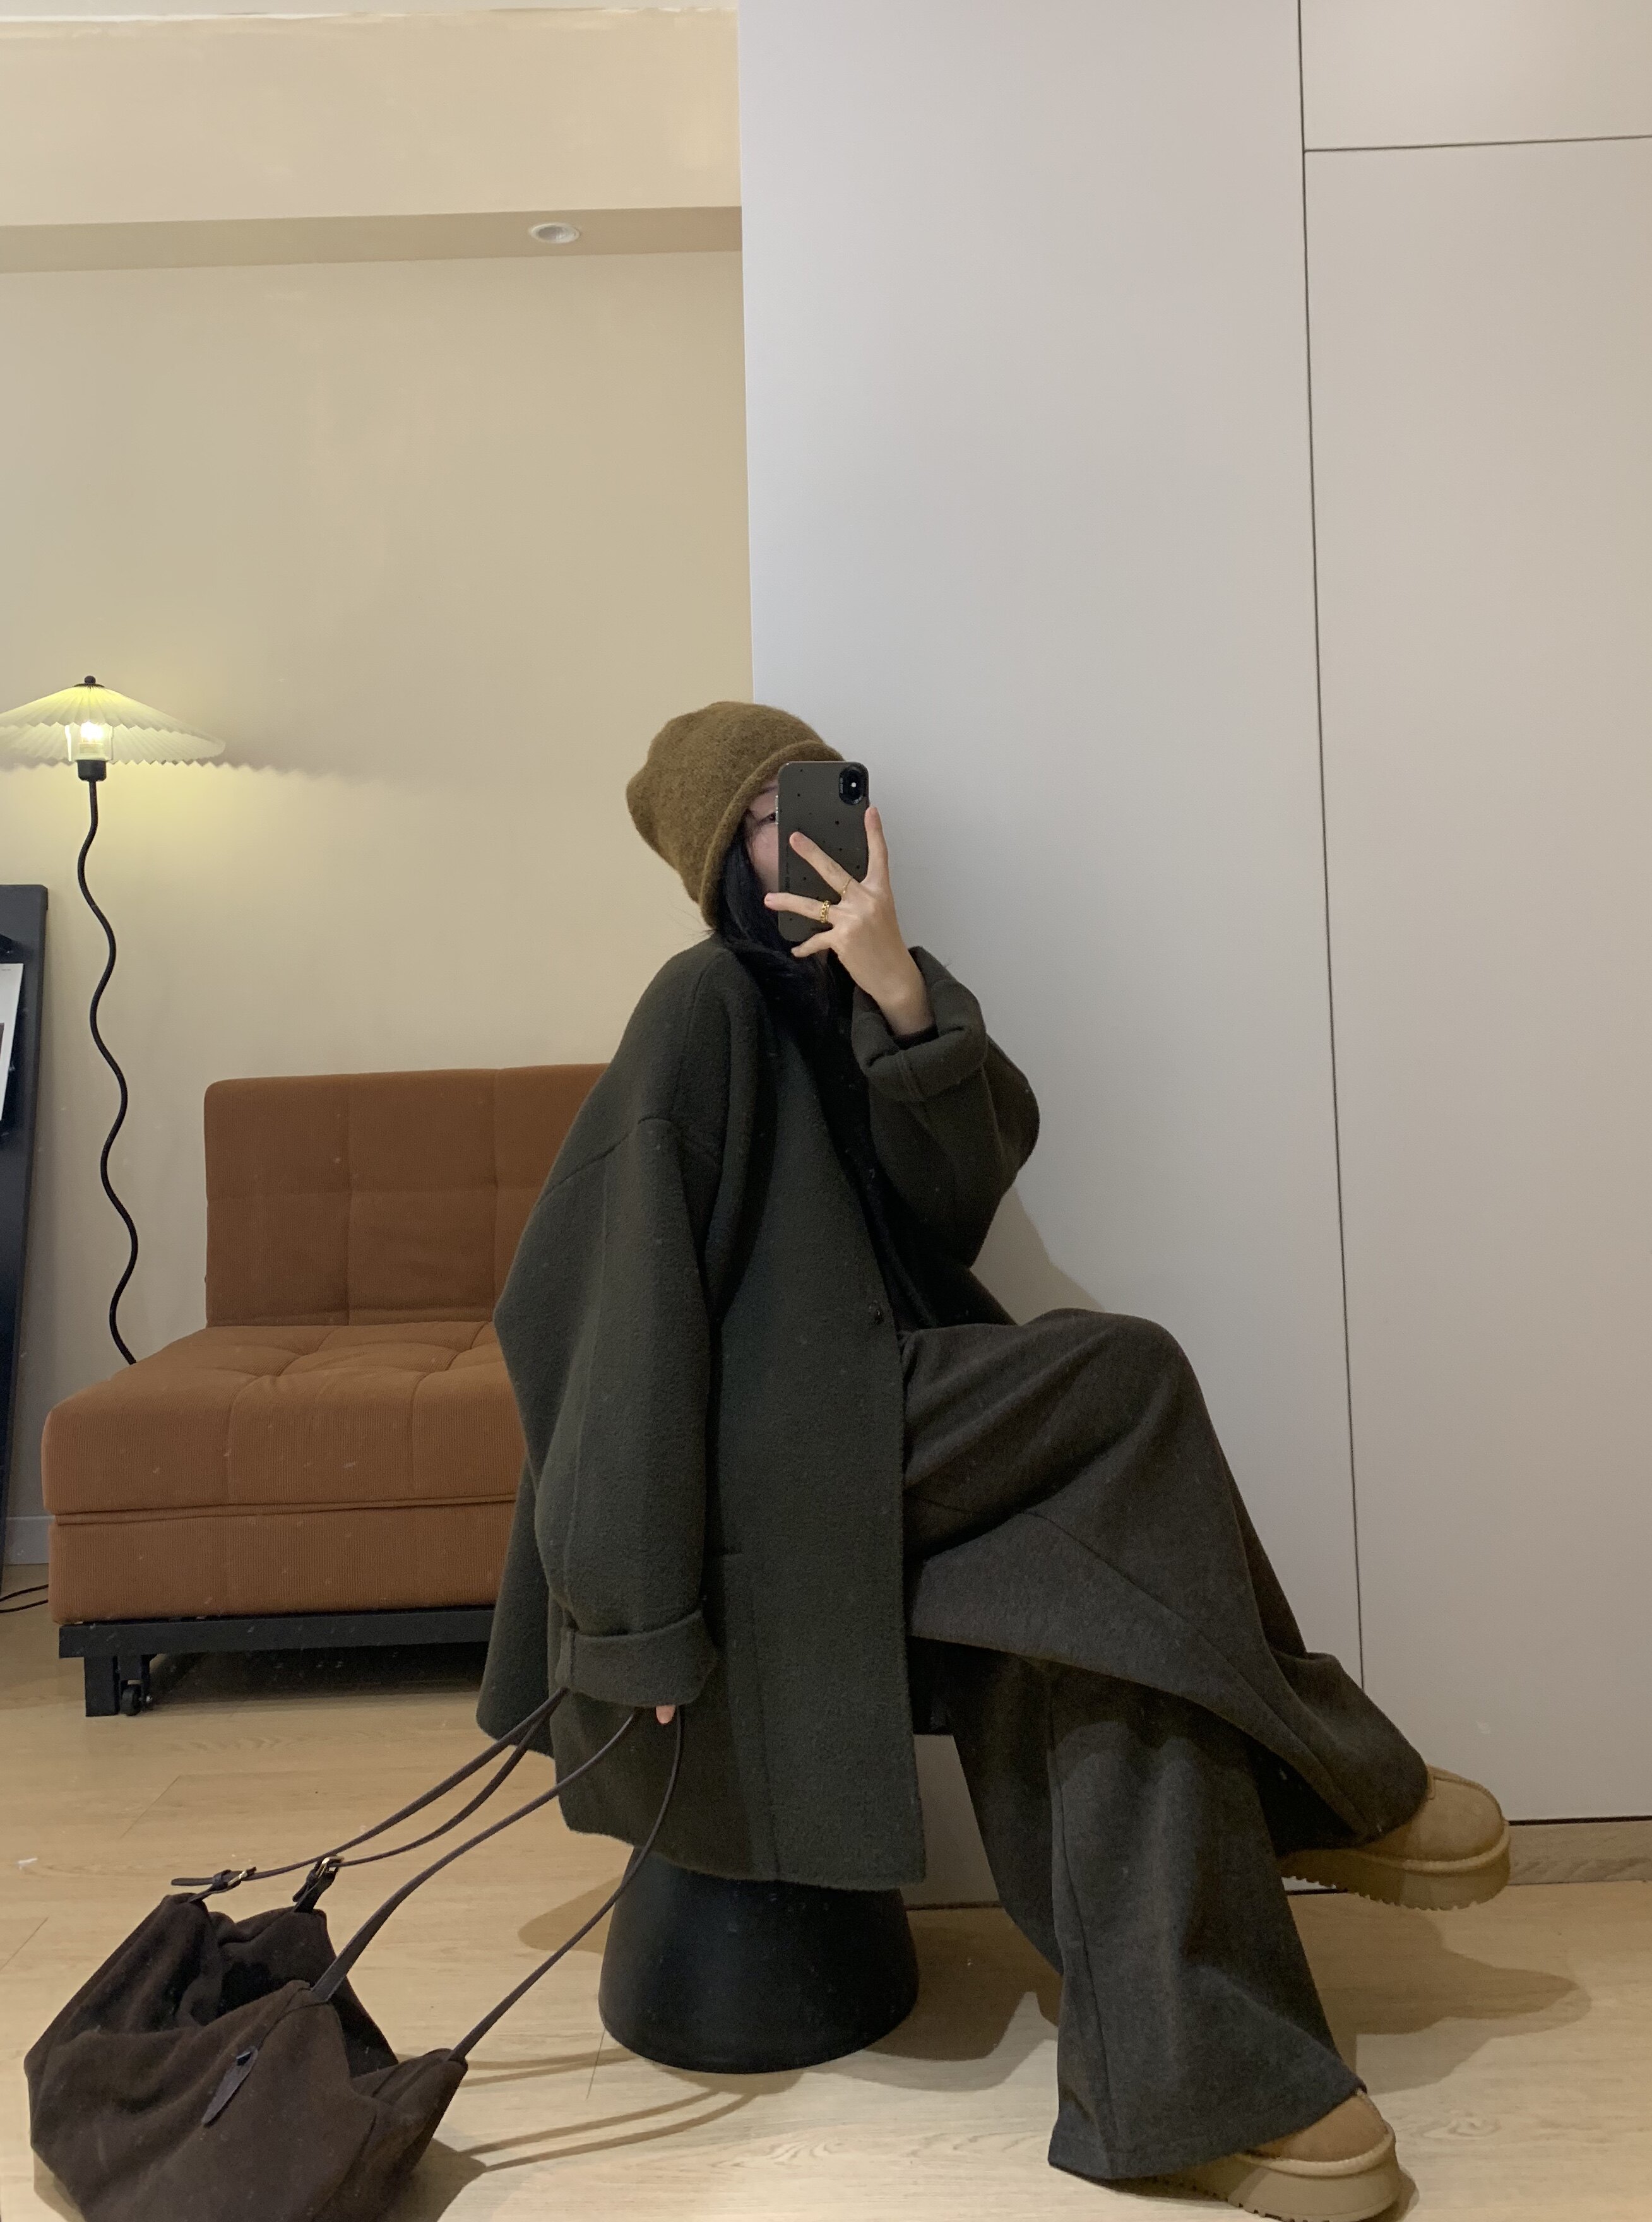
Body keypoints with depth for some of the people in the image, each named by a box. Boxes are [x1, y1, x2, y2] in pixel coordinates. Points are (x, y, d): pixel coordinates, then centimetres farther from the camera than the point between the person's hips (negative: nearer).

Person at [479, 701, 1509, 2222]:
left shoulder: (868, 998, 11)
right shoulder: (706, 1006, -10)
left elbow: (973, 1176, -5)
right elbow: (631, 1284, -15)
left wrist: (902, 995, -22)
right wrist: (642, 1596, -18)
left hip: (895, 1422, 7)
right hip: (781, 1448, -7)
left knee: (1107, 1622, -15)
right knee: (1124, 1373, -21)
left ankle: (1192, 2090, -6)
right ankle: (1326, 1786, -5)